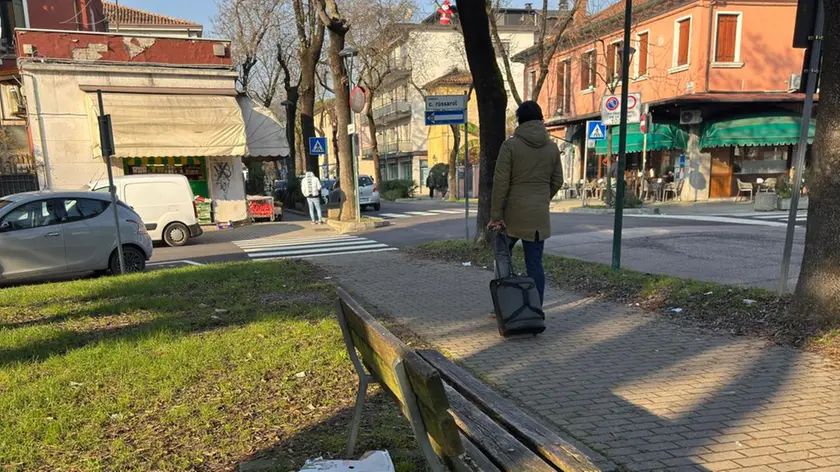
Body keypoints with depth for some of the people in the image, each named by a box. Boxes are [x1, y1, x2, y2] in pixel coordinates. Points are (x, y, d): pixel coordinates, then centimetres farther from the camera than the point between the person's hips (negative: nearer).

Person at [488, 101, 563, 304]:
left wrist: (496, 215, -8)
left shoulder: (511, 145, -7)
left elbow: (500, 182, -11)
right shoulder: (552, 147, 6)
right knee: (535, 263, 7)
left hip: (514, 213, -3)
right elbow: (557, 181, 12)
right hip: (540, 215, 3)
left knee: (502, 249, 17)